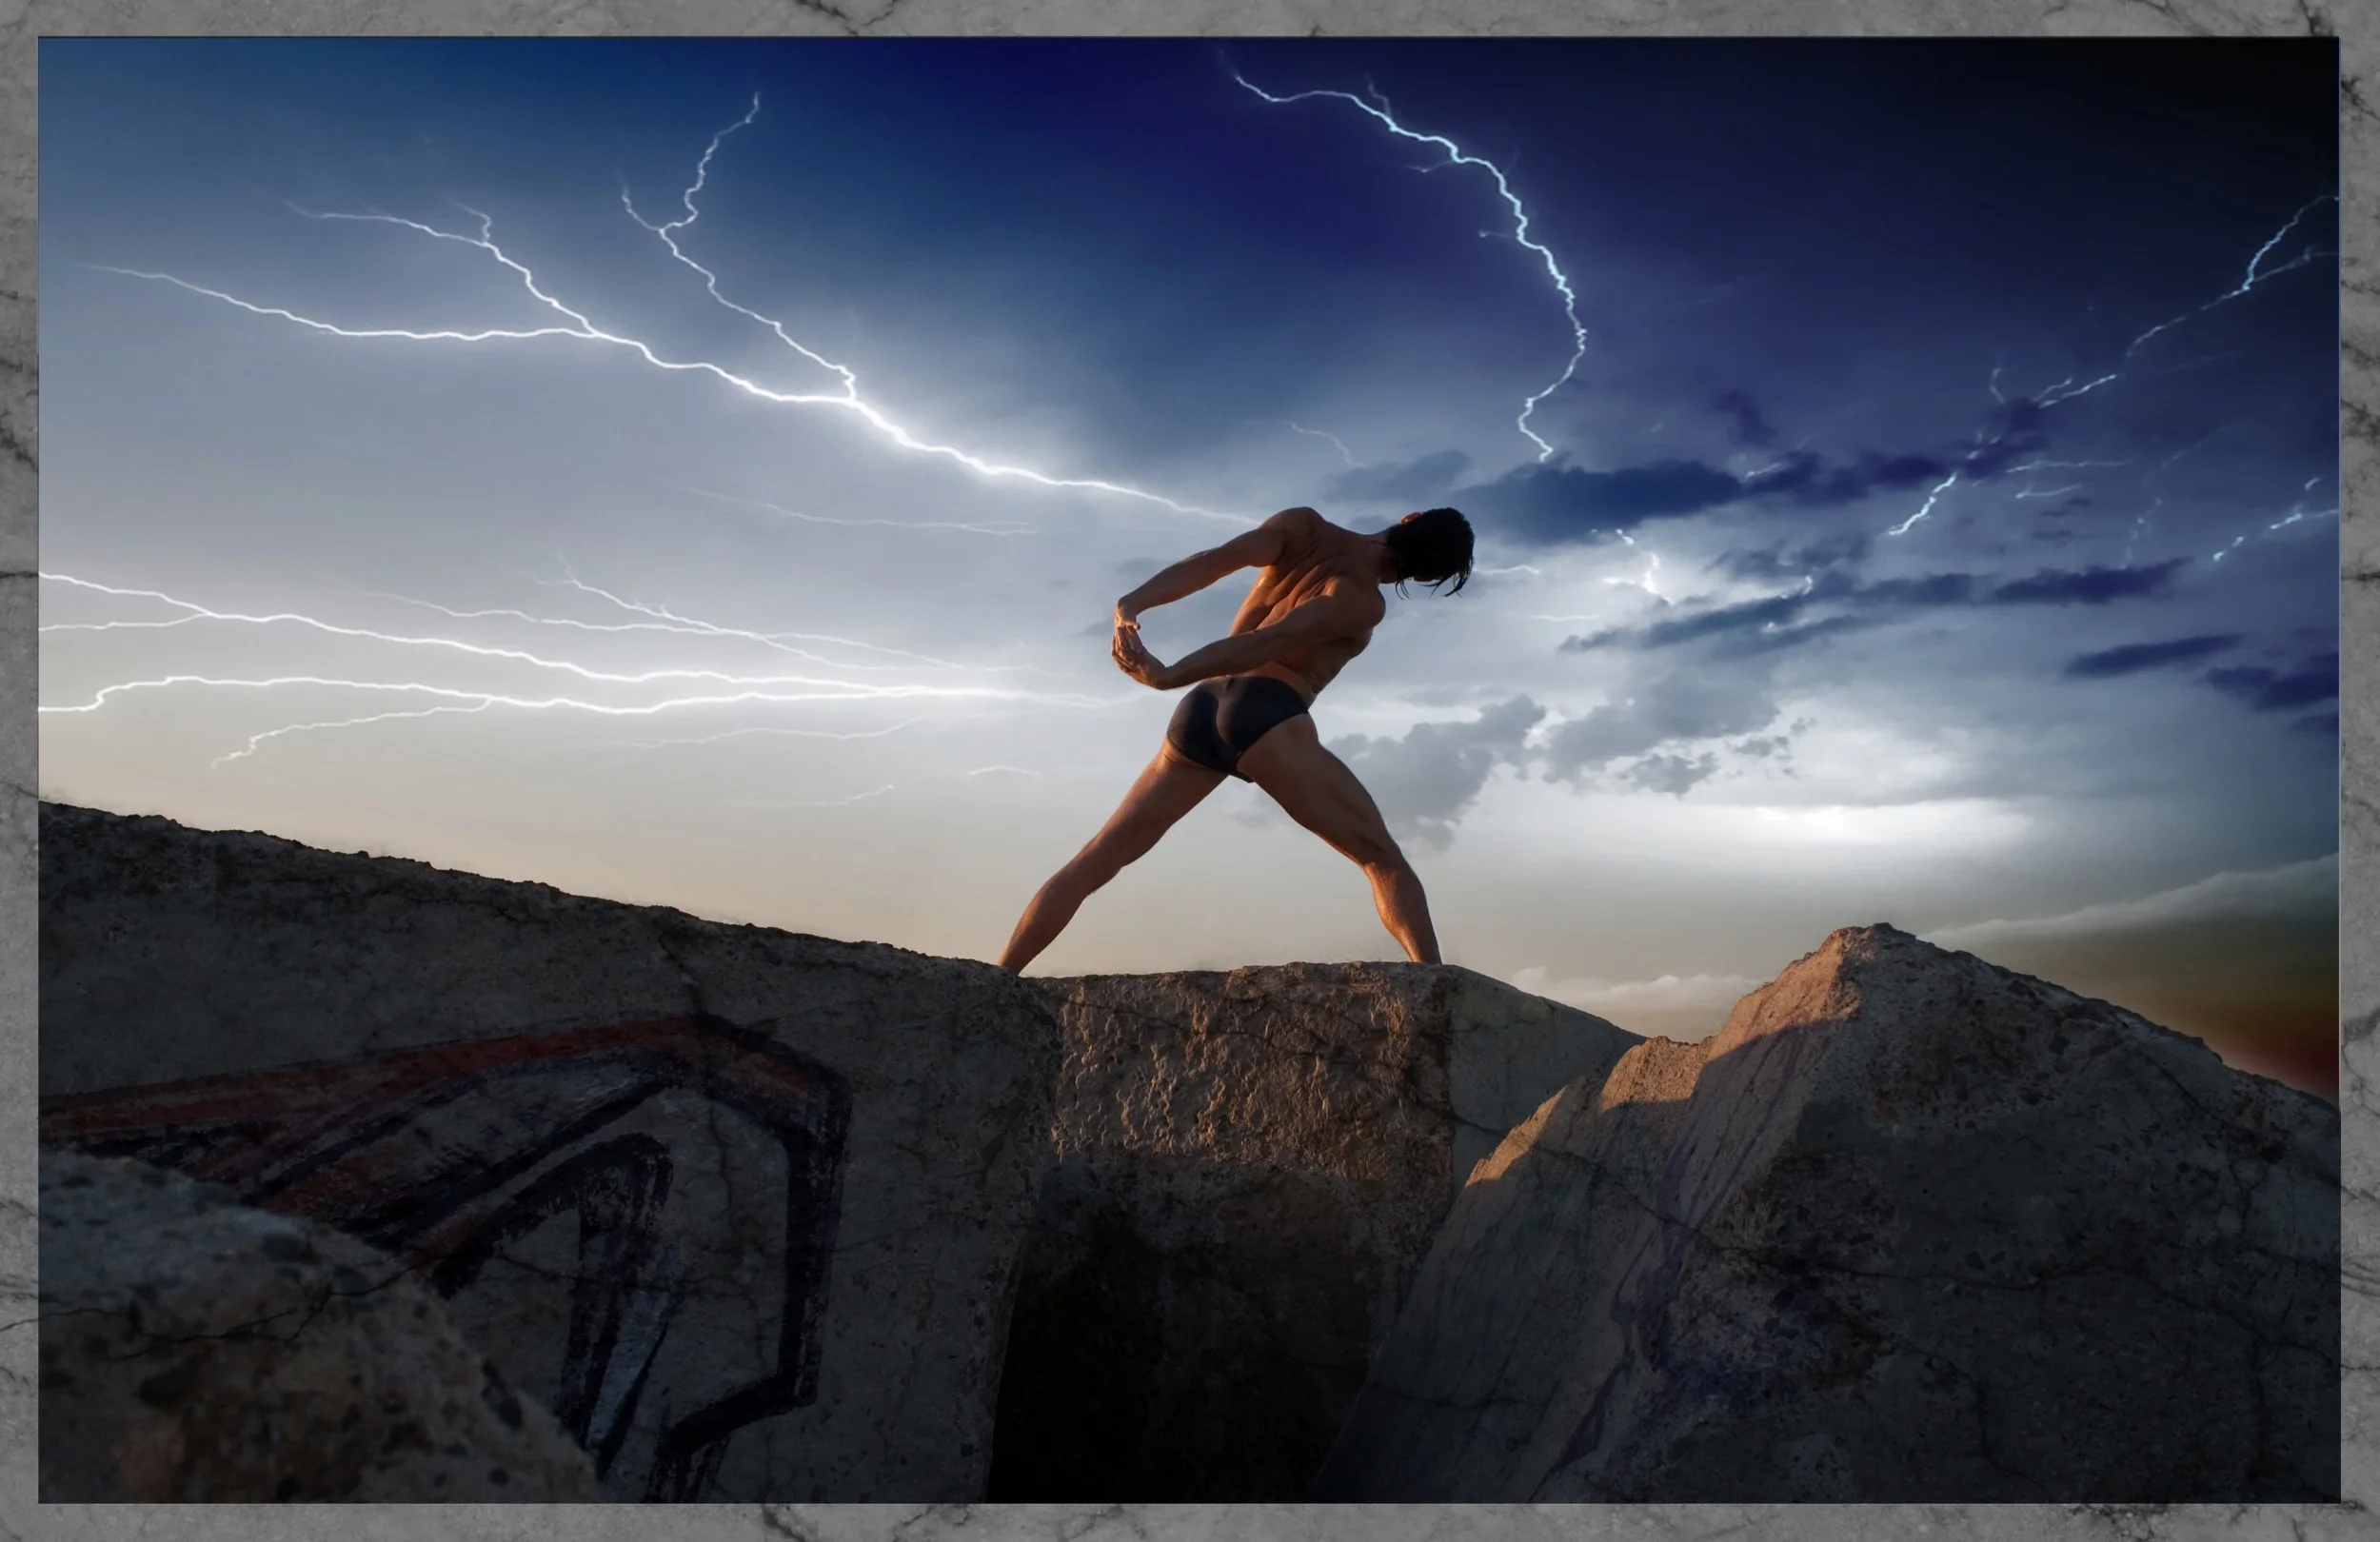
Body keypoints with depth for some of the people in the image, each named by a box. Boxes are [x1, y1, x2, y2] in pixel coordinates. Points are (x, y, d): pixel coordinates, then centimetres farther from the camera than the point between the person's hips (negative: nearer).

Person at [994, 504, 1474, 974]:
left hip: (1201, 709, 6)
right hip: (1265, 715, -6)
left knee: (1095, 862, 12)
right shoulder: (1365, 603, 1)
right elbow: (1267, 641, -13)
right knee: (1381, 857, 2)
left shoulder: (1302, 524, 17)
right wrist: (1168, 676, -20)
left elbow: (1211, 561, 0)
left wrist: (1131, 604, -11)